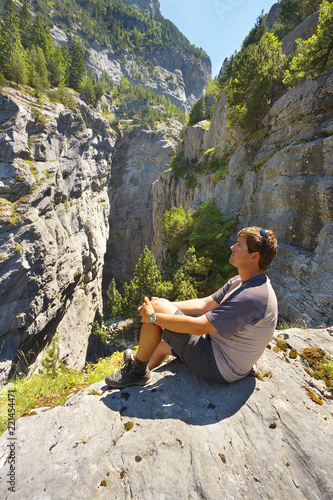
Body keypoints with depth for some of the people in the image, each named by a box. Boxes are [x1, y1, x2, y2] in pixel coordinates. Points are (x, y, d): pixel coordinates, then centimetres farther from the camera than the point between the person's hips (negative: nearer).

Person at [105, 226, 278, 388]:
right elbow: (205, 304, 5)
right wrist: (167, 305, -3)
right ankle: (141, 371, 47)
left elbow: (199, 326, -30)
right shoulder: (240, 282, 2)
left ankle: (137, 371, 7)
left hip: (219, 369, -9)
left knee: (158, 306, -13)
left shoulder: (252, 296, -29)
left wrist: (153, 317, -20)